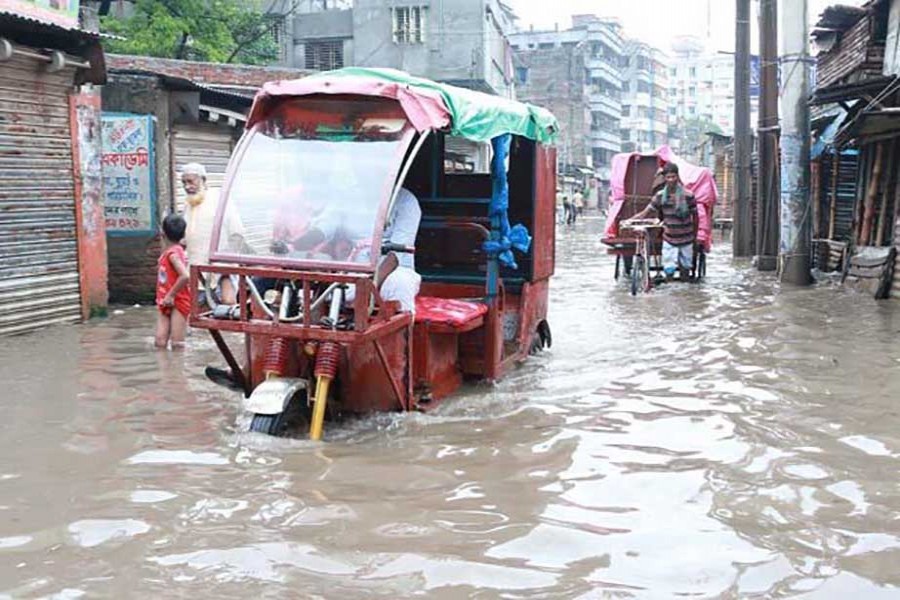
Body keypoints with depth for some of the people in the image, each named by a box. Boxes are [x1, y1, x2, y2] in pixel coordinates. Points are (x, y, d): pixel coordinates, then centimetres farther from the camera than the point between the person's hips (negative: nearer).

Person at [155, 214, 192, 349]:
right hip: (165, 304, 8)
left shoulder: (173, 253, -15)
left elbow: (185, 276, -29)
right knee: (160, 341, 1)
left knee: (176, 343, -5)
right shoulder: (167, 252, 11)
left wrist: (171, 295, -22)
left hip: (178, 302, -8)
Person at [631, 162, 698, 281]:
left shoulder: (688, 196, -11)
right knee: (669, 271, -2)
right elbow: (645, 213, -2)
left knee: (685, 268, 9)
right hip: (669, 240, 1)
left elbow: (695, 217, 0)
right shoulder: (660, 196, -6)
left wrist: (695, 236, 5)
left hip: (686, 239, -1)